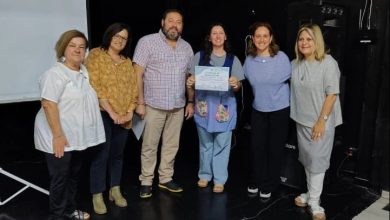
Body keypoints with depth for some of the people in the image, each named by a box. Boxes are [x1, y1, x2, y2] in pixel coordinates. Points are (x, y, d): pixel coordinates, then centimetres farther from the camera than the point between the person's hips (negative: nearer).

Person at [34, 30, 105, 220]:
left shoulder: (85, 72, 10)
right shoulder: (55, 73, -16)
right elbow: (48, 105, -23)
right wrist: (58, 135, -26)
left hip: (78, 136, 8)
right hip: (60, 137, -8)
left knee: (74, 175, 19)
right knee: (60, 178, 2)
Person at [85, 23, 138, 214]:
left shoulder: (127, 62, 13)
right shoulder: (96, 55, -4)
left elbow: (133, 88, 9)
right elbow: (94, 86, -13)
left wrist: (130, 111, -5)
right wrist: (111, 112, -17)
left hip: (123, 116, 5)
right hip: (103, 114, -5)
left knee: (117, 154, 13)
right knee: (101, 154, -1)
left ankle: (115, 190, 27)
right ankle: (97, 196, 11)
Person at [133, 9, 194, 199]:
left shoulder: (186, 47, 10)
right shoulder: (147, 42, -6)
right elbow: (137, 74, -9)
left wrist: (191, 102, 10)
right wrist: (140, 102, -13)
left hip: (178, 106, 5)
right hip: (154, 105, -4)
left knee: (172, 145, 13)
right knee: (149, 146, 5)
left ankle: (165, 178, 27)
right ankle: (146, 181, 19)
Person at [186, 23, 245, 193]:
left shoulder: (233, 59, 5)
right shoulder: (200, 56, 4)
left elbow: (237, 88, 6)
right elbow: (193, 80, 8)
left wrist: (235, 84, -17)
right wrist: (190, 83, -14)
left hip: (224, 106, 0)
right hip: (204, 105, 1)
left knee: (222, 144, 3)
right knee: (205, 143, 11)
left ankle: (219, 179, 16)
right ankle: (204, 174, 28)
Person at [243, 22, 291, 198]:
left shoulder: (281, 57, -14)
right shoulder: (249, 60, -4)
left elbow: (293, 79, -3)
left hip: (280, 110, -3)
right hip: (258, 110, 3)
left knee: (274, 149, 7)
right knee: (256, 147, 8)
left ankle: (268, 186, 23)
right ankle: (255, 182, 28)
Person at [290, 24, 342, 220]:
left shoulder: (328, 63, -14)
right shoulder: (295, 64, 4)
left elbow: (332, 94, -16)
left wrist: (322, 121, -18)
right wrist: (294, 115, 9)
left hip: (321, 121, -5)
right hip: (301, 120, 6)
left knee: (317, 161, 0)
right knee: (307, 160, 15)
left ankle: (314, 202, 10)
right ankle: (311, 193, 30)